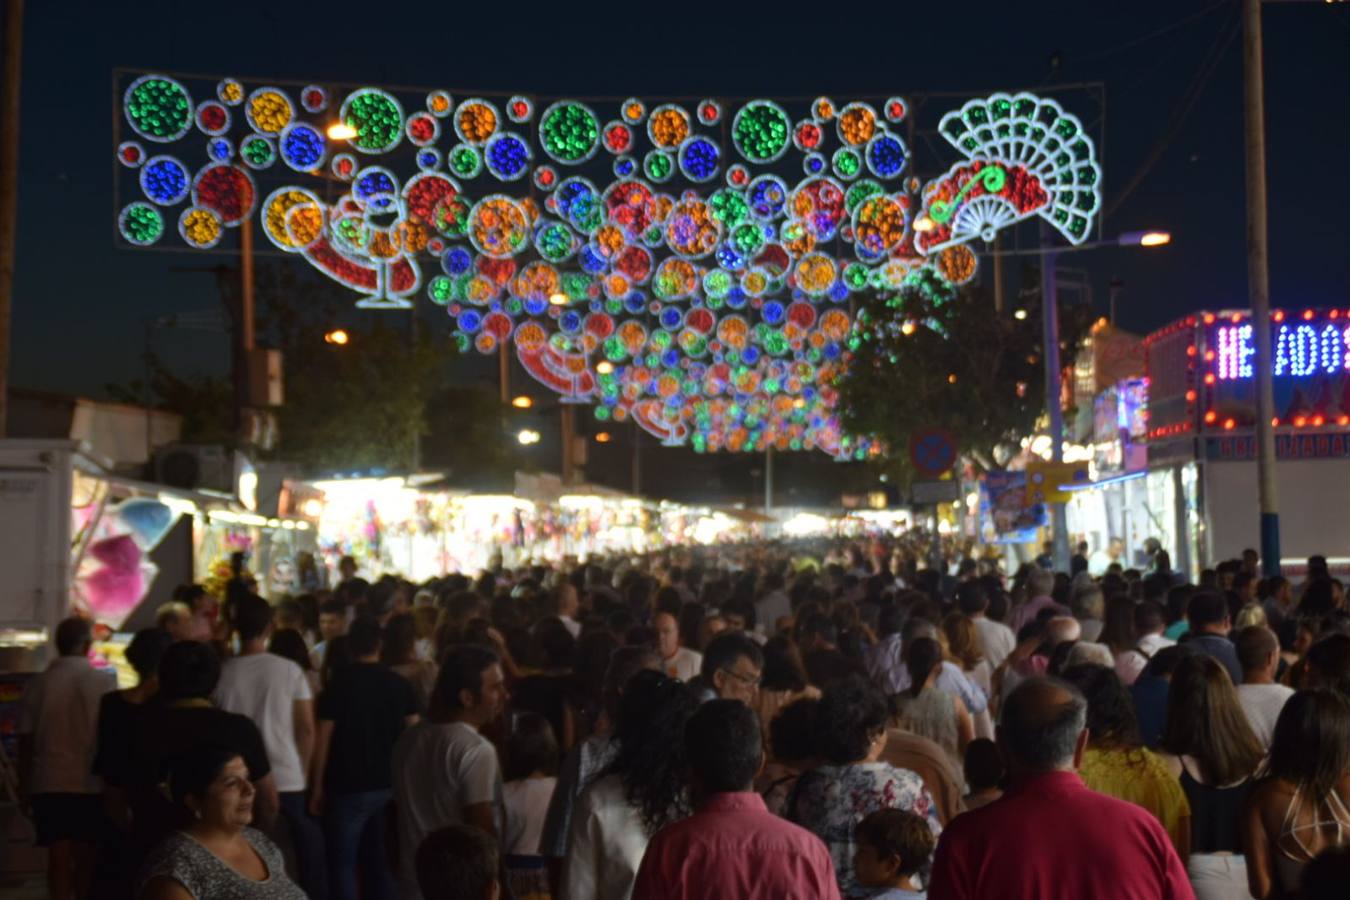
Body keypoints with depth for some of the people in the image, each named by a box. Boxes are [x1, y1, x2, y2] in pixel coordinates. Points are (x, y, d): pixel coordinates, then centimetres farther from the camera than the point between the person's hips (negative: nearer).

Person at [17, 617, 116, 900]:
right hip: (90, 783, -2)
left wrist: (25, 785, 15)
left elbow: (25, 742, 4)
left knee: (58, 858, 6)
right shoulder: (103, 682, -8)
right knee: (86, 857, 9)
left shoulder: (36, 685, 0)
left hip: (47, 784, 2)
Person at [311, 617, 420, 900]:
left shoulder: (339, 683, -8)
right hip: (390, 784, 4)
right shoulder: (399, 684, 1)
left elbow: (324, 738, -8)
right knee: (381, 861, 13)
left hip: (348, 786, -4)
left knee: (343, 863, 4)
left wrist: (318, 786, -2)